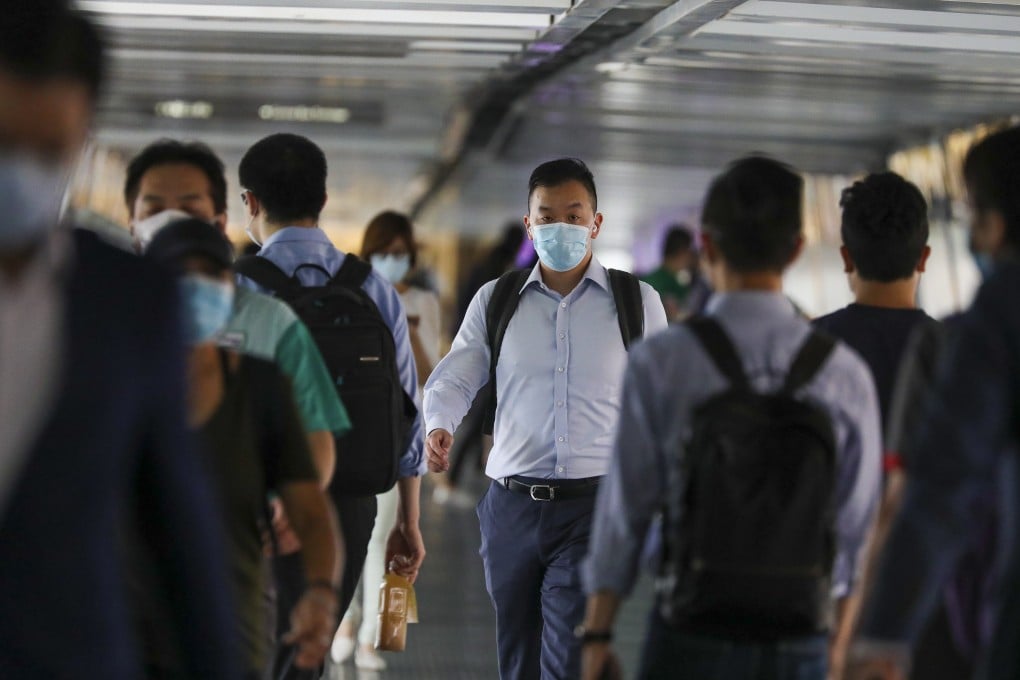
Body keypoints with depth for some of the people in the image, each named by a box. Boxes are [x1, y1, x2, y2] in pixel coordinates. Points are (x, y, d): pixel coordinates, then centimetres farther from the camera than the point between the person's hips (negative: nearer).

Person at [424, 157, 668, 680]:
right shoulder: (494, 300, 9)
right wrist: (439, 427, -12)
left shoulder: (637, 302, 5)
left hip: (593, 505, -3)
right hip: (511, 505, 3)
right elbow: (452, 379, 10)